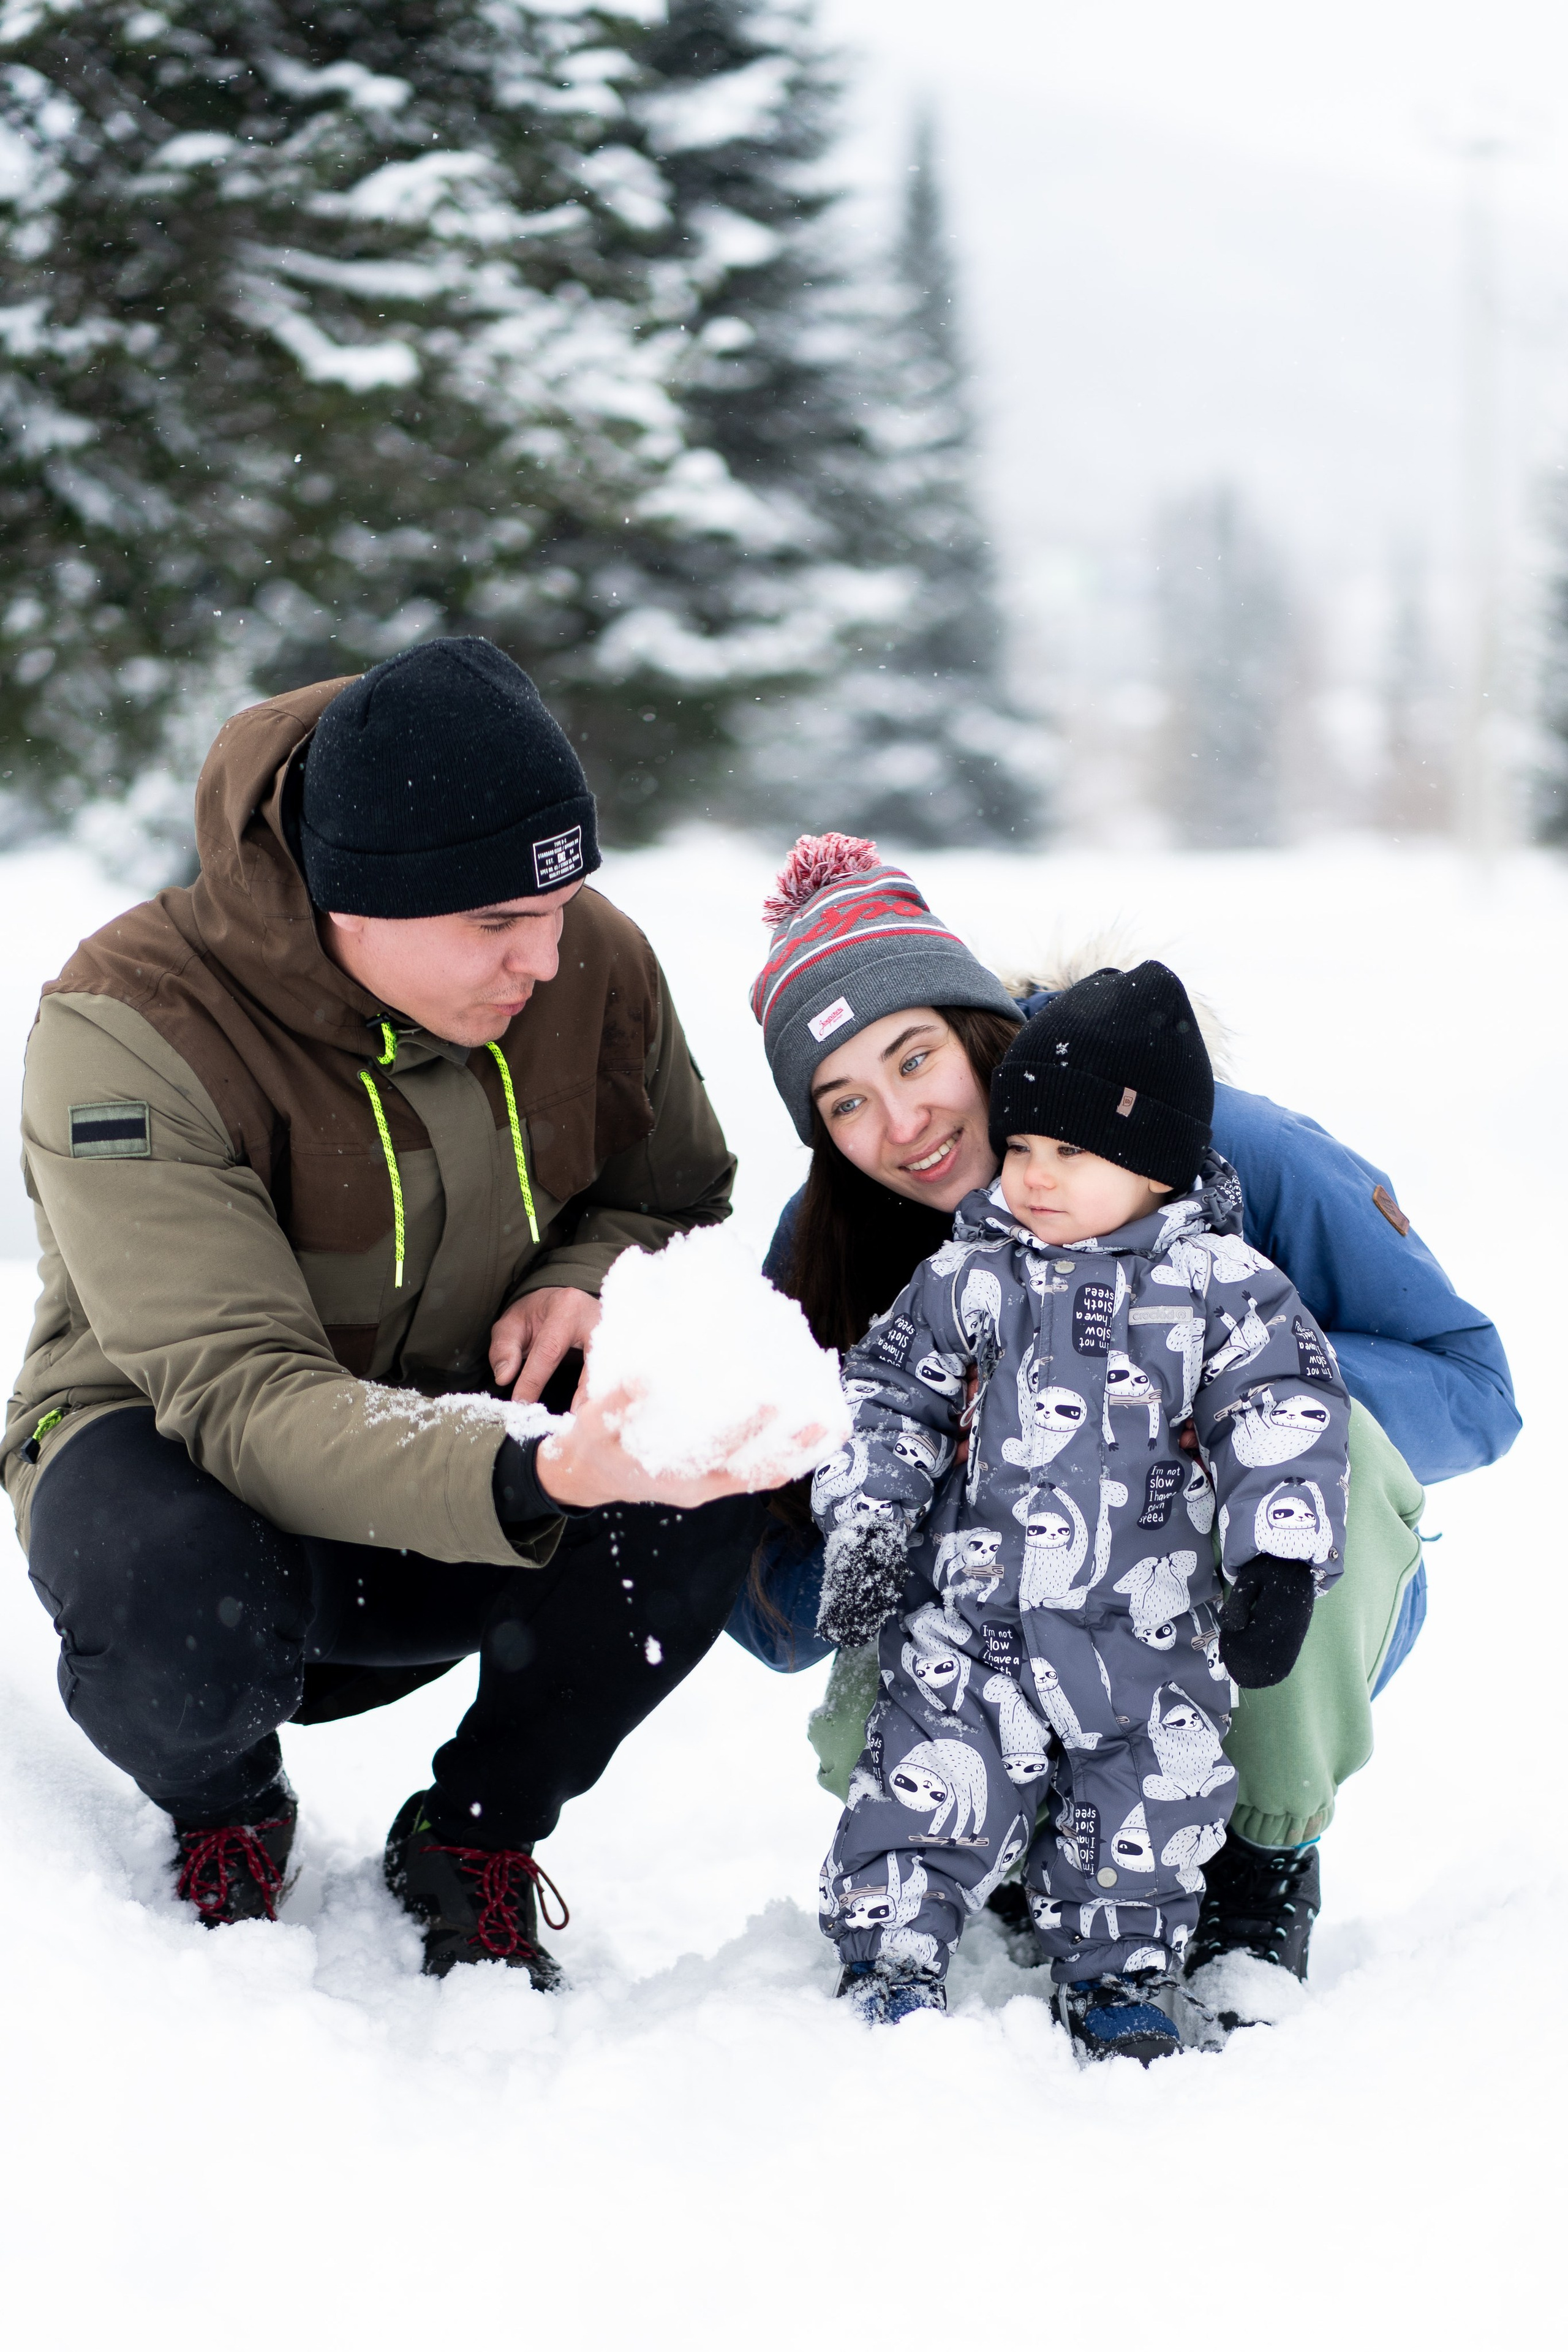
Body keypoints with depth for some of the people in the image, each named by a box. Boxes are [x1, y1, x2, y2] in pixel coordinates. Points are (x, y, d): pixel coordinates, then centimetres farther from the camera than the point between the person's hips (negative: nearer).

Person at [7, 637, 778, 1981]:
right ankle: (222, 1815, 1)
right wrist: (532, 1480, -54)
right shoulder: (128, 1031, -28)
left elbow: (678, 1206, 9)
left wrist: (586, 1281, -18)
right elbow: (238, 1395, -37)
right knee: (178, 1609, -40)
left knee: (705, 1476, -28)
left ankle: (477, 1838, 1)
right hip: (167, 1446, -4)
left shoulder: (593, 963, -11)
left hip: (467, 1423, 4)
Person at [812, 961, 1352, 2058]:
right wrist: (865, 1526, -2)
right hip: (971, 1614, 0)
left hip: (1151, 1629, 0)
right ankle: (891, 1961, 8)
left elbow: (1284, 1421, -7)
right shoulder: (966, 1278, 0)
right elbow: (890, 1396, 6)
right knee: (933, 1783, -5)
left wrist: (1279, 1562, -16)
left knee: (1142, 1812, 9)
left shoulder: (1223, 1286, -6)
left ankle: (1121, 1973, 27)